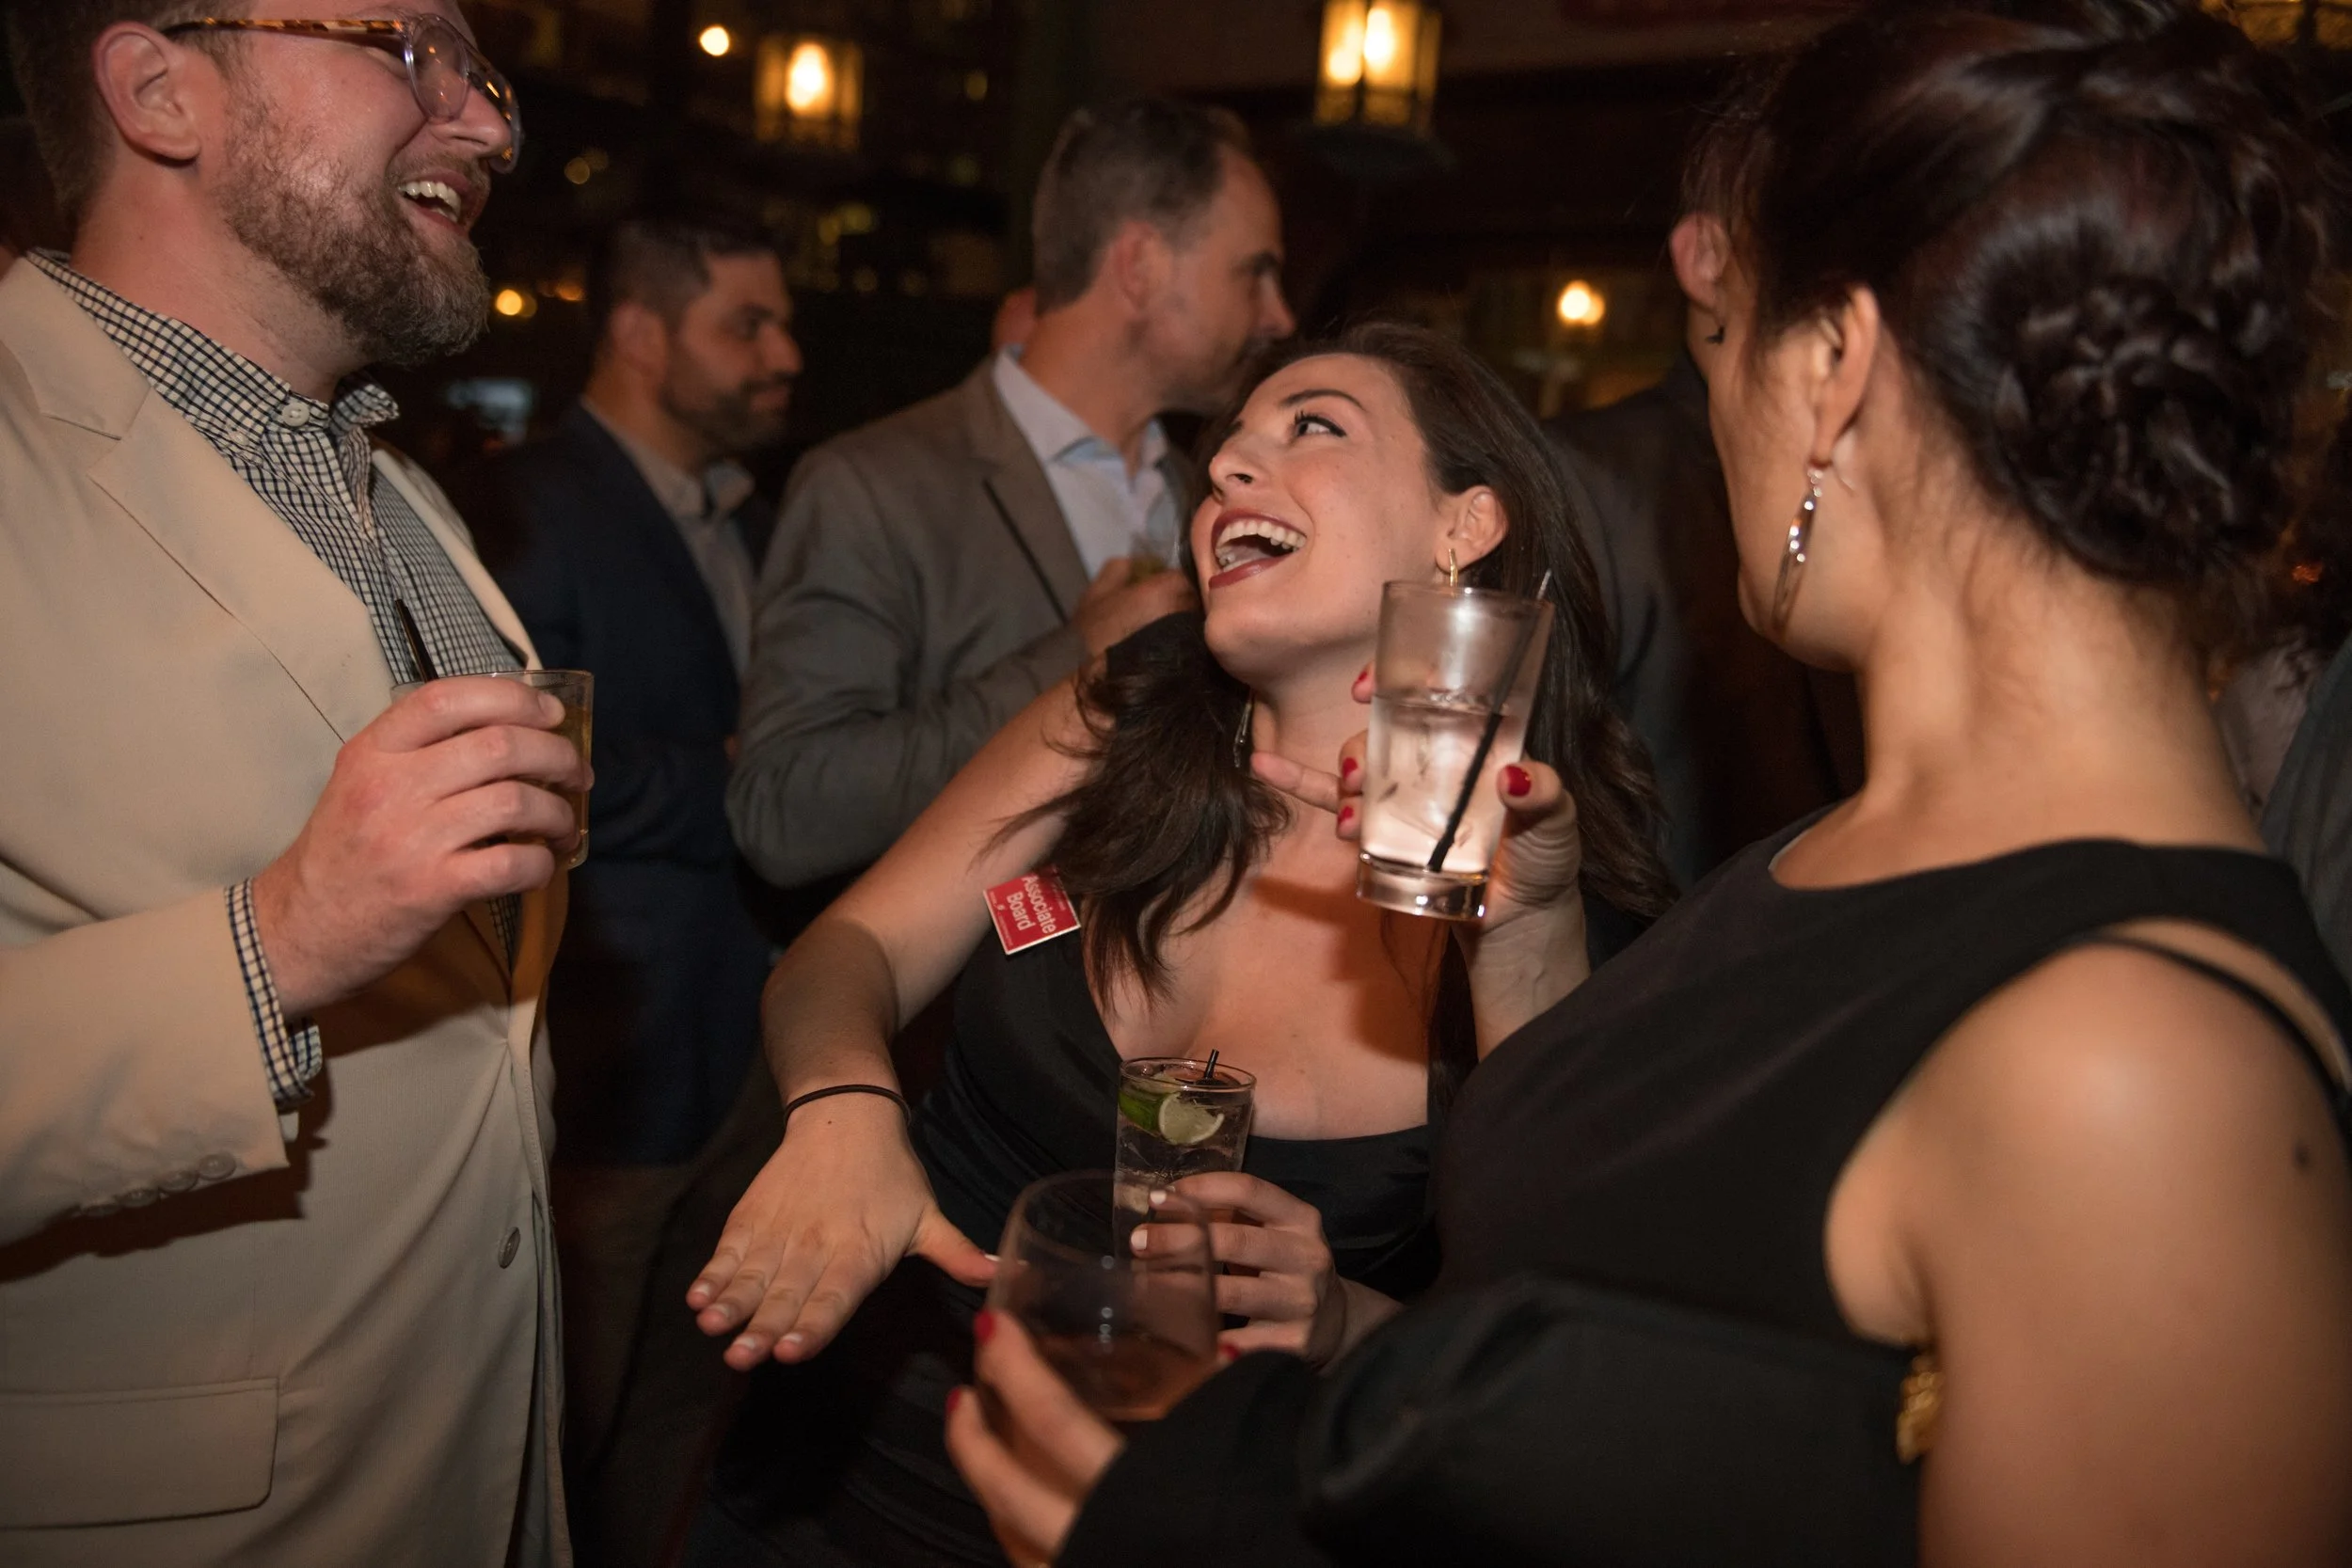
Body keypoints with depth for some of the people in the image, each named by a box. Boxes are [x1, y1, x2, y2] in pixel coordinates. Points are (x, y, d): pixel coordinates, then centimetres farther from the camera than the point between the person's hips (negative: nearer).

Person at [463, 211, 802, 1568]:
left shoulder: (756, 526, 14)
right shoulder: (532, 511, -13)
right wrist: (731, 789, -14)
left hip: (745, 1039, 7)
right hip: (607, 1062, -7)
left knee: (680, 1416, 20)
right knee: (569, 1432, 10)